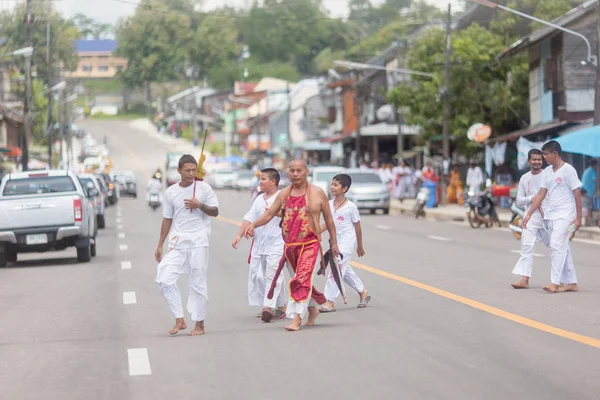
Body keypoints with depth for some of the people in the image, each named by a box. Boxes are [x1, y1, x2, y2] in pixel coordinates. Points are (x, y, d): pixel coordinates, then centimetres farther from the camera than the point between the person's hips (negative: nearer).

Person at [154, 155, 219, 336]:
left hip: (198, 241, -3)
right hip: (177, 241, 3)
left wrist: (200, 205, -16)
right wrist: (160, 245, 11)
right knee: (165, 279, -8)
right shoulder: (171, 192, 6)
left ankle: (199, 324, 11)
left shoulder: (203, 188, 0)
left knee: (198, 283, 1)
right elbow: (167, 219, 12)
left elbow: (215, 211, 3)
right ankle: (179, 320, 1)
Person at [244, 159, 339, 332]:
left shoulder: (317, 193, -1)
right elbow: (269, 214, 6)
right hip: (290, 246, 4)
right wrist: (253, 225, -12)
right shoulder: (284, 195, 7)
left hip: (310, 244, -4)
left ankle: (297, 318, -20)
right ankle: (312, 309, 35)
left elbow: (328, 219, 6)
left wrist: (334, 242, 7)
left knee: (302, 280, -17)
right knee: (303, 280, 15)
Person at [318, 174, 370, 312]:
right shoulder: (329, 204, 5)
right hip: (335, 242, 7)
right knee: (345, 270, 16)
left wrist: (360, 247, 3)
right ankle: (363, 292, 35)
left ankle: (330, 302, -10)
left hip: (347, 242, -7)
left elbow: (357, 227, -3)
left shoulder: (351, 207, -11)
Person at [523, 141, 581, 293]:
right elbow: (541, 194, 12)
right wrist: (529, 214, 7)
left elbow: (577, 194, -9)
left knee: (556, 246, -17)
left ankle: (555, 283, -18)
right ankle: (572, 283, 14)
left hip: (564, 216, -7)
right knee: (563, 249, 9)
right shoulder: (547, 172, 11)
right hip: (550, 216, 7)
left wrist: (578, 218, -12)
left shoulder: (568, 170, -9)